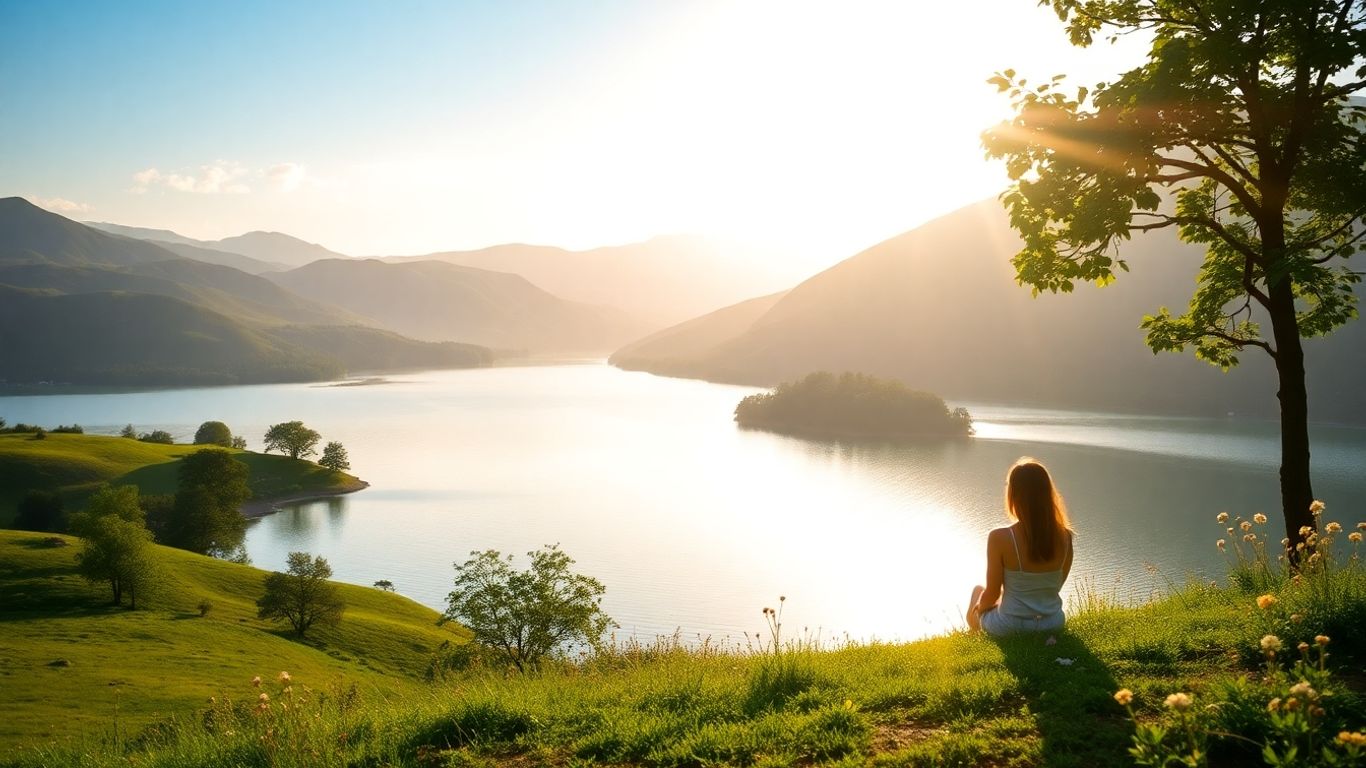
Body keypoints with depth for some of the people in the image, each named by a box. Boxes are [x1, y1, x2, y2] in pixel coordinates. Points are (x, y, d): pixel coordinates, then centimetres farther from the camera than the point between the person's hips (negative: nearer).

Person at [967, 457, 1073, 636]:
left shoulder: (1000, 538, -23)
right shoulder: (1064, 536, -11)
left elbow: (992, 594, -13)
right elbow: (1055, 585, 3)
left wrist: (979, 606, 9)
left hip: (1011, 628, -4)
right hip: (1053, 624, 4)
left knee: (978, 590, 31)